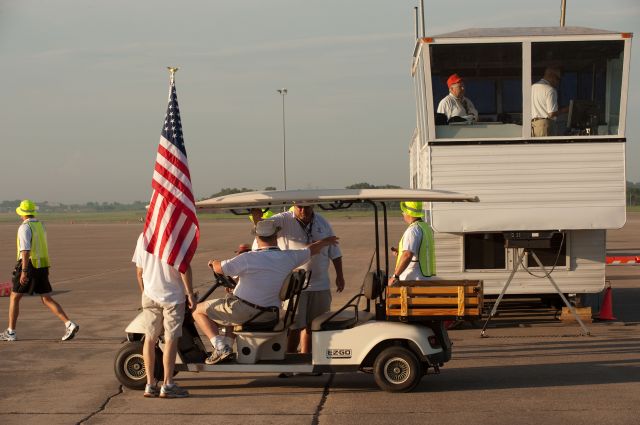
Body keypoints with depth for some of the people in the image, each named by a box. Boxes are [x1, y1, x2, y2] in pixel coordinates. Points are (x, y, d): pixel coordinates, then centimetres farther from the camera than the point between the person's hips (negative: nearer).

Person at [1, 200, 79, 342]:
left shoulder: (25, 228, -13)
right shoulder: (41, 226, 13)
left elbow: (25, 250, -23)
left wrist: (24, 271, -26)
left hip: (29, 267, -7)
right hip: (43, 267, 7)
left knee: (14, 298, 10)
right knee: (47, 300, 4)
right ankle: (69, 324, -12)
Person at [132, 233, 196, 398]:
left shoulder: (143, 237, 5)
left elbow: (139, 271, 10)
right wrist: (190, 293, -8)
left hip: (149, 296, 5)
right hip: (172, 297, -5)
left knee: (149, 338, 11)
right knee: (171, 339, 1)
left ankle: (150, 384, 12)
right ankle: (167, 385, 2)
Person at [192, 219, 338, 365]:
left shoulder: (249, 258, -20)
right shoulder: (288, 257, -4)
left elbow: (219, 268, -15)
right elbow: (311, 249, 13)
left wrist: (214, 262, 8)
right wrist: (326, 241, 33)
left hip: (243, 312, -7)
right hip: (269, 315, 7)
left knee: (198, 310, 9)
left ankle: (221, 347, -6)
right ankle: (227, 345, 26)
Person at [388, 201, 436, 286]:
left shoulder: (413, 230, -17)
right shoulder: (426, 227, 14)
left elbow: (407, 255, -29)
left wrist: (395, 276, -24)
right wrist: (400, 252, 14)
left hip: (412, 280, -10)